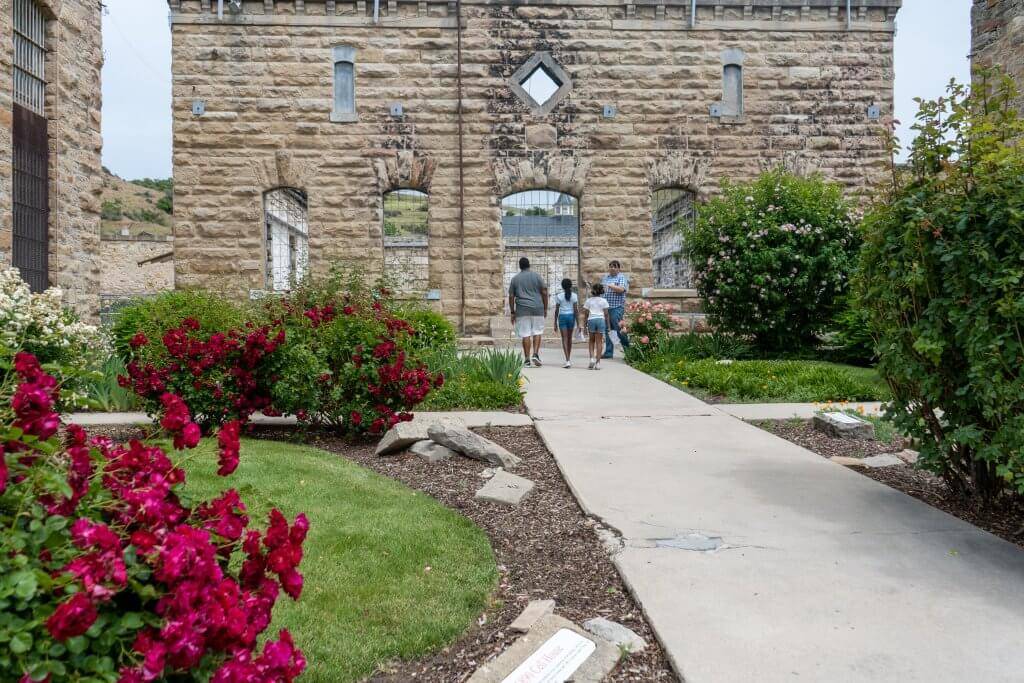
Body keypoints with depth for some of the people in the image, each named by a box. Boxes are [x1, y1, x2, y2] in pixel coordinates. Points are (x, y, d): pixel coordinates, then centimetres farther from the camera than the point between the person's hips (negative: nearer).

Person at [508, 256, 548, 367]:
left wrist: (512, 312, 10)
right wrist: (545, 309, 9)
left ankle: (527, 359, 2)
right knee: (537, 332, 8)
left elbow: (511, 296, 5)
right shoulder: (537, 276, 4)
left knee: (525, 334, 2)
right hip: (537, 309, 0)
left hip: (522, 310, 0)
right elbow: (544, 293, 1)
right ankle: (535, 354, -7)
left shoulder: (515, 279, 7)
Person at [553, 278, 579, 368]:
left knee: (564, 339, -3)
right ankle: (568, 359, 27)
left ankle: (567, 361, -15)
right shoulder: (574, 295, -1)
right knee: (570, 338, 16)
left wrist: (555, 323, 7)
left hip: (562, 317, -2)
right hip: (571, 316, 2)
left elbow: (556, 310, -1)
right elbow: (576, 309, -4)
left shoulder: (559, 296, -2)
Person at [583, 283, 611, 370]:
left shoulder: (588, 301, 6)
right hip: (601, 320, 0)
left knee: (591, 341, 15)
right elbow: (606, 314, 2)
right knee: (599, 341, 2)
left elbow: (586, 314, 5)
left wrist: (585, 325, 11)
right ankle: (598, 362, 0)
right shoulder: (603, 301, 5)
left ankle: (592, 358, -2)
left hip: (591, 320, 0)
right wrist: (608, 325, 7)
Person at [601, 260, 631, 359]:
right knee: (607, 330, 5)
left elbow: (621, 289, -17)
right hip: (605, 308, 6)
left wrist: (610, 285, -18)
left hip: (617, 307, -6)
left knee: (618, 329, -8)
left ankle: (628, 349, 9)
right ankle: (609, 352, 10)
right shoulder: (604, 278, 19)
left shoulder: (622, 277, -1)